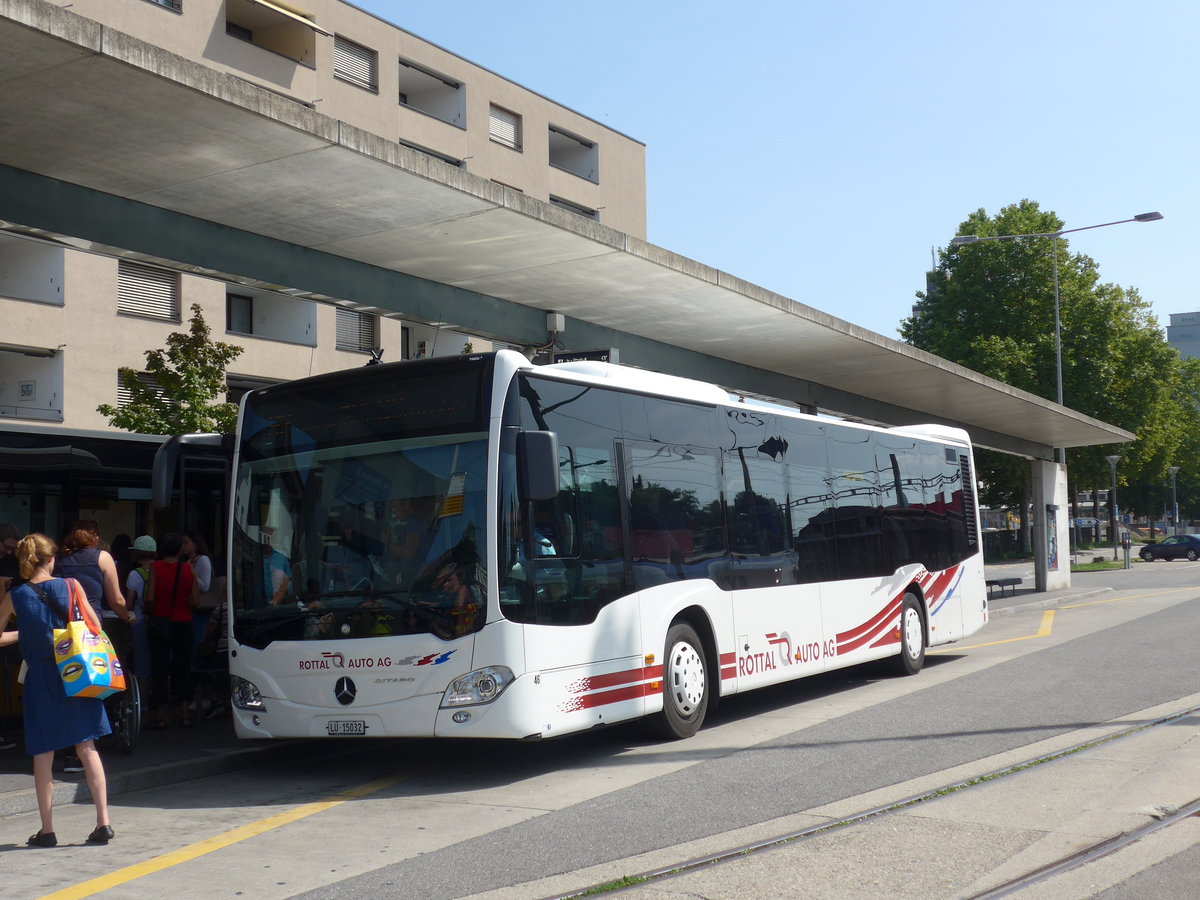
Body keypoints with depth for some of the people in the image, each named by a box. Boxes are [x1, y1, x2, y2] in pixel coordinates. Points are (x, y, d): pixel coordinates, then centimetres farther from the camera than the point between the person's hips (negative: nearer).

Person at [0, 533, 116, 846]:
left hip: (40, 678, -1)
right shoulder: (70, 586, -2)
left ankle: (47, 830, 11)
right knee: (87, 748, 6)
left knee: (43, 756, 7)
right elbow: (96, 626, 0)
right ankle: (103, 821, 3)